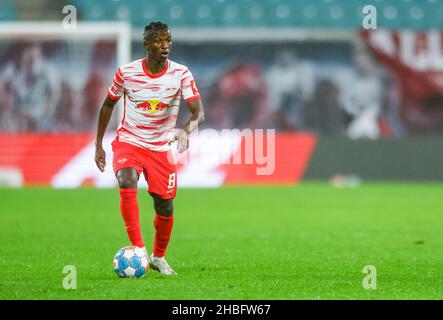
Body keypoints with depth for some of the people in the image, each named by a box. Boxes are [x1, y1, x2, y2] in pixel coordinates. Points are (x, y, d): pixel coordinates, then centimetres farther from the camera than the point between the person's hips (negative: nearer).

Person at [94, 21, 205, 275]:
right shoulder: (127, 72, -10)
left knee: (165, 209, 3)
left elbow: (199, 112, -21)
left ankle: (158, 257, 30)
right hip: (128, 142, -2)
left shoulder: (181, 74, -11)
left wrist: (186, 129, -44)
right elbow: (108, 104, 7)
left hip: (161, 148, 2)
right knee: (127, 183, -31)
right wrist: (98, 144, 7)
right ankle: (138, 249, -29)